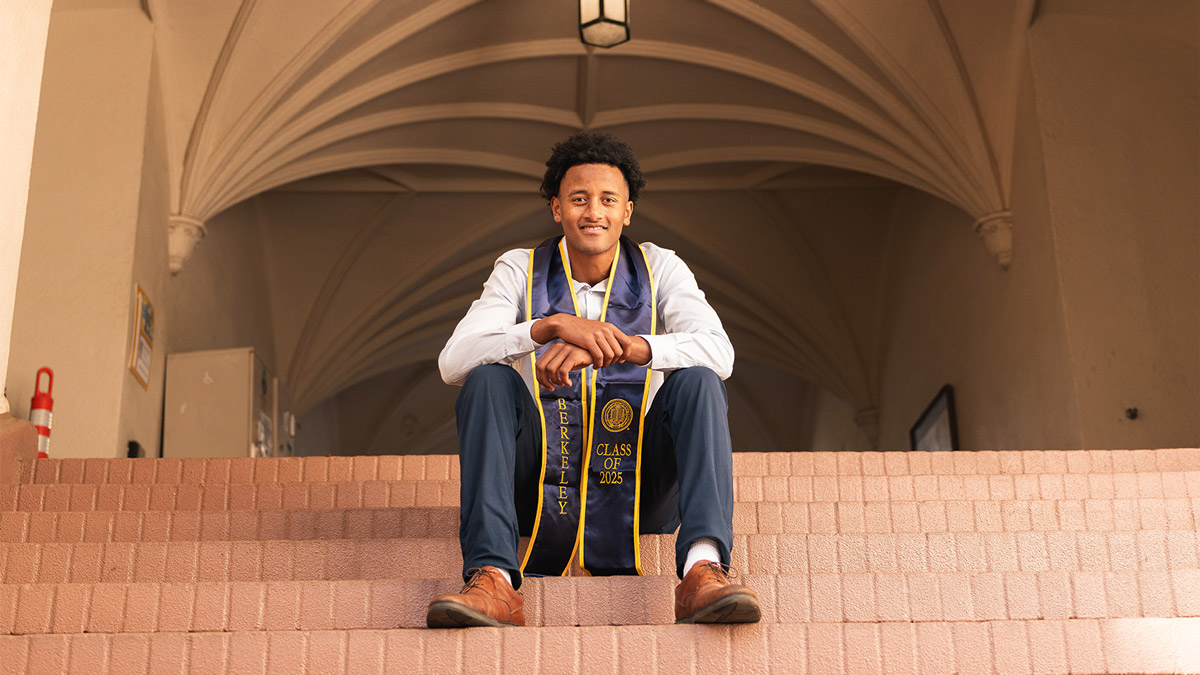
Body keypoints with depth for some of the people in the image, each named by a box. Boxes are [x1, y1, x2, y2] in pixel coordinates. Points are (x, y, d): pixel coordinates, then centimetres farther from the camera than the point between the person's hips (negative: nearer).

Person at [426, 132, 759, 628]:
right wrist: (553, 325, -28)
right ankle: (492, 579, -36)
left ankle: (703, 568, -39)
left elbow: (718, 352, -14)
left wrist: (618, 345, -30)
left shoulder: (659, 268, 4)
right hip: (544, 490, 0)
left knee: (697, 381, -22)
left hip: (639, 493, 0)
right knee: (489, 380, -22)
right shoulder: (520, 270, 3)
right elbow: (453, 362, -12)